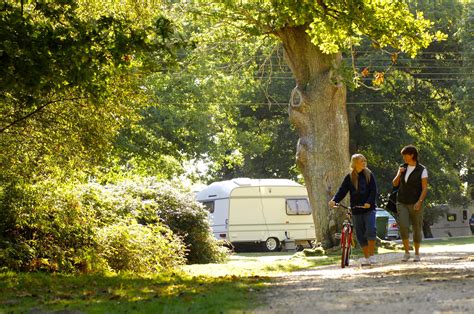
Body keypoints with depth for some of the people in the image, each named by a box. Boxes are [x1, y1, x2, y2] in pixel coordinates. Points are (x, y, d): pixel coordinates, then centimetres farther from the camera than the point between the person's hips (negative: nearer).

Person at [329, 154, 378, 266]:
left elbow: (373, 190, -3)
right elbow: (342, 190, -1)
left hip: (369, 209, -2)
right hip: (356, 210, 2)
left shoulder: (369, 175, 3)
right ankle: (366, 257, 17)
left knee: (370, 230, -18)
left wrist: (369, 202, -20)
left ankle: (372, 255, -9)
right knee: (360, 234, 5)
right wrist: (334, 200, -18)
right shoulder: (349, 177, 5)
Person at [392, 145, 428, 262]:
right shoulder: (403, 168, 8)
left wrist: (419, 202, -23)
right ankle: (407, 252, -7)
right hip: (402, 203, 3)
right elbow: (395, 184, 11)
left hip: (415, 204, -3)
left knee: (416, 229, 4)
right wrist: (399, 174, -7)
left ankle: (417, 254, 21)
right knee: (403, 226, -17)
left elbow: (425, 188, -11)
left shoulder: (422, 170, -7)